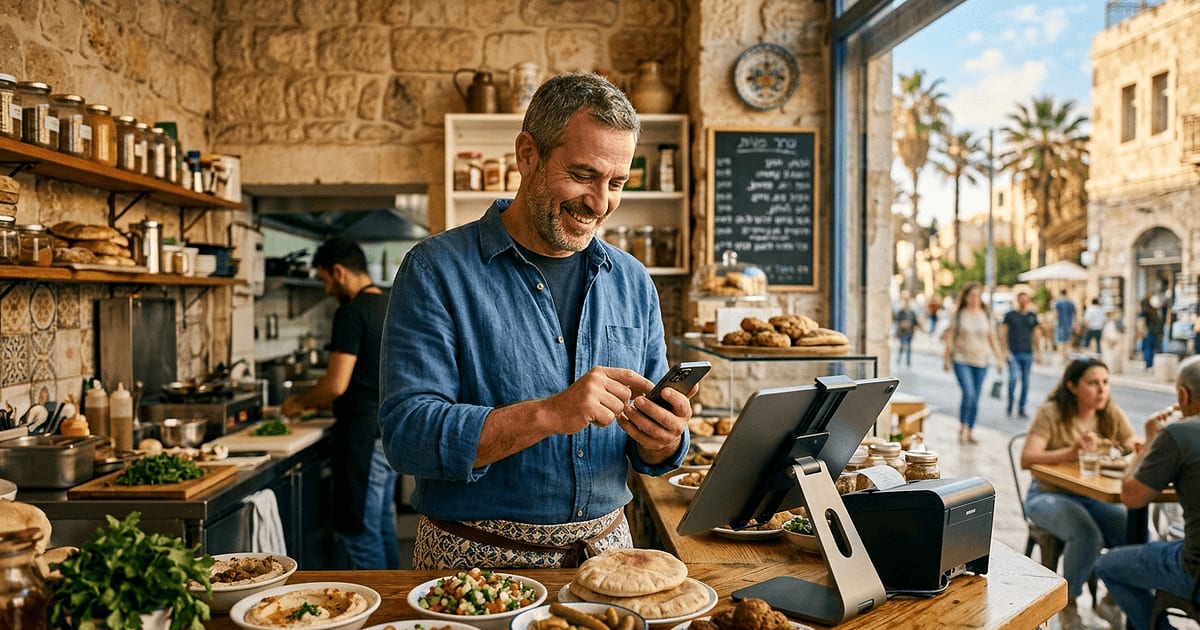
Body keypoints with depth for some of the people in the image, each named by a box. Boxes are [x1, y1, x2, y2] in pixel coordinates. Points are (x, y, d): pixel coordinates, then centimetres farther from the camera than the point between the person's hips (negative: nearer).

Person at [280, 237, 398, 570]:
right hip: (391, 429, 10)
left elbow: (337, 384, -20)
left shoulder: (352, 312, -15)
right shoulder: (390, 306, 12)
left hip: (365, 435, -10)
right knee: (383, 524, 17)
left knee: (358, 531, -1)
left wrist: (300, 403, -2)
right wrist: (320, 403, 24)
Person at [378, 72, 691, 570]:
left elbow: (651, 452, 12)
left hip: (606, 549, 4)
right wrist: (549, 413, -25)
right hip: (478, 561, -4)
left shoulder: (632, 282, 7)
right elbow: (407, 434, -15)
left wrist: (663, 443, -11)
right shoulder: (438, 271, -7)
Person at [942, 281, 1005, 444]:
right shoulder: (958, 315, 0)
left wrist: (999, 358, 5)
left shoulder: (986, 315, 7)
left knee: (976, 398, 6)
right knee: (968, 394, -18)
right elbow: (950, 336, 1)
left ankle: (970, 431, 18)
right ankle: (963, 427, -1)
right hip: (961, 360, -3)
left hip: (981, 362, 3)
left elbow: (992, 339, 11)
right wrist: (946, 358, -2)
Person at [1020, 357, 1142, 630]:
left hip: (1095, 497, 5)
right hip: (1049, 495, -4)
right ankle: (1068, 605, -5)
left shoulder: (1112, 413, 4)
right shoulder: (1051, 413, -10)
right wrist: (1072, 452, -33)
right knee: (1087, 536, -32)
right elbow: (1027, 459, -20)